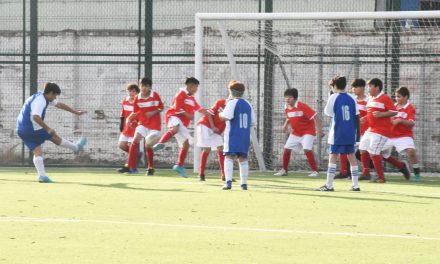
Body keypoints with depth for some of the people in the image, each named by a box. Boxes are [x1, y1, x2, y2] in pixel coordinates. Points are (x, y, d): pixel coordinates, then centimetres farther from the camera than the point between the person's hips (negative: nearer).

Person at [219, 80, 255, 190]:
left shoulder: (232, 103, -7)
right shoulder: (248, 104, 13)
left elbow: (226, 117, -21)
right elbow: (252, 122, 14)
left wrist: (220, 114, 0)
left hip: (233, 135, -5)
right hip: (245, 136, 6)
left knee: (229, 157, -7)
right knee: (243, 158, 11)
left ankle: (228, 181, -22)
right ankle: (244, 183, 13)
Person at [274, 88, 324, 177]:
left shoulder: (302, 106, -23)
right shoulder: (287, 108, -1)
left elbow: (315, 117, -22)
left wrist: (319, 130, -25)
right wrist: (286, 125, -1)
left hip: (307, 132, -7)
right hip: (295, 133, 7)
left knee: (307, 149, -22)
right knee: (286, 149, 2)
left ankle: (315, 171, -13)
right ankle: (284, 170, 17)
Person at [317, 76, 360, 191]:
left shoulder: (333, 98, -6)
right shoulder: (352, 98, 5)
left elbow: (327, 112, 3)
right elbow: (357, 116, 5)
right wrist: (356, 130, 13)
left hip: (337, 133, -4)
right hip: (350, 134, 4)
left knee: (333, 156, -2)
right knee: (351, 156, 9)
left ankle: (329, 185, -6)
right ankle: (355, 185, 9)